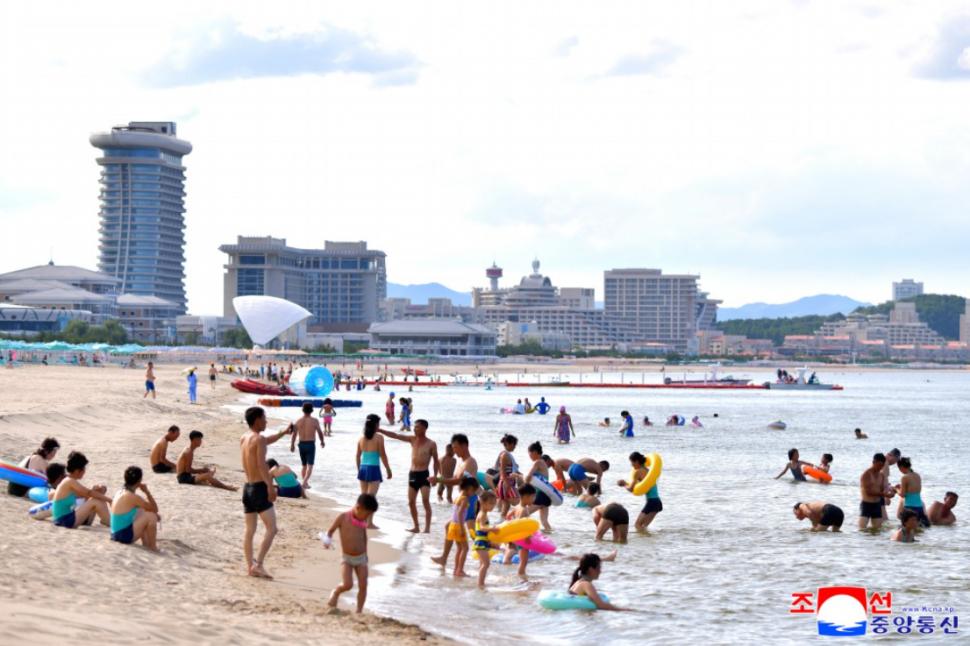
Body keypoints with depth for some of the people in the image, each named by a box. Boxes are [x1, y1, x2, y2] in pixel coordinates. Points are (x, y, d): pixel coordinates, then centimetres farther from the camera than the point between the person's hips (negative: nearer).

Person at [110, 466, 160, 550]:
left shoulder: (120, 493, 9)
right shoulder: (133, 497, -18)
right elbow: (155, 509, -9)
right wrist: (147, 492, -4)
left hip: (116, 535, 9)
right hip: (124, 536, -9)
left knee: (142, 513, 25)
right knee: (151, 516, -11)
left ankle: (146, 544, 23)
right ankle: (153, 547, -1)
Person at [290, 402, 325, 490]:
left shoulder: (298, 421, -1)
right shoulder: (314, 421, -7)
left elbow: (294, 434, -5)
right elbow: (320, 433, 2)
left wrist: (292, 445, 4)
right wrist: (322, 441, 19)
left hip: (301, 444, 4)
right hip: (310, 444, -4)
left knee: (303, 465, 19)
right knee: (310, 465, -3)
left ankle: (305, 482, 25)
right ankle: (305, 482, -20)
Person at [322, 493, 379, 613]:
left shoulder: (363, 520, 2)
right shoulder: (343, 517, -11)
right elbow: (330, 531, -1)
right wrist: (327, 540, -20)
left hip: (361, 558, 4)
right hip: (347, 558, -4)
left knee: (363, 585, -3)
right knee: (347, 584, -18)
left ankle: (359, 611, 9)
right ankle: (335, 592, 15)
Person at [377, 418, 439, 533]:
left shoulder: (431, 444, -4)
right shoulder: (412, 439, 8)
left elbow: (436, 461, 0)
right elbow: (395, 436, 5)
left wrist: (435, 476, -8)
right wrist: (380, 430, -1)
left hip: (424, 475, -5)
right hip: (412, 474, 5)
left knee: (425, 500, -14)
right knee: (411, 502, 4)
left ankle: (427, 528, -13)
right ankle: (416, 527, 14)